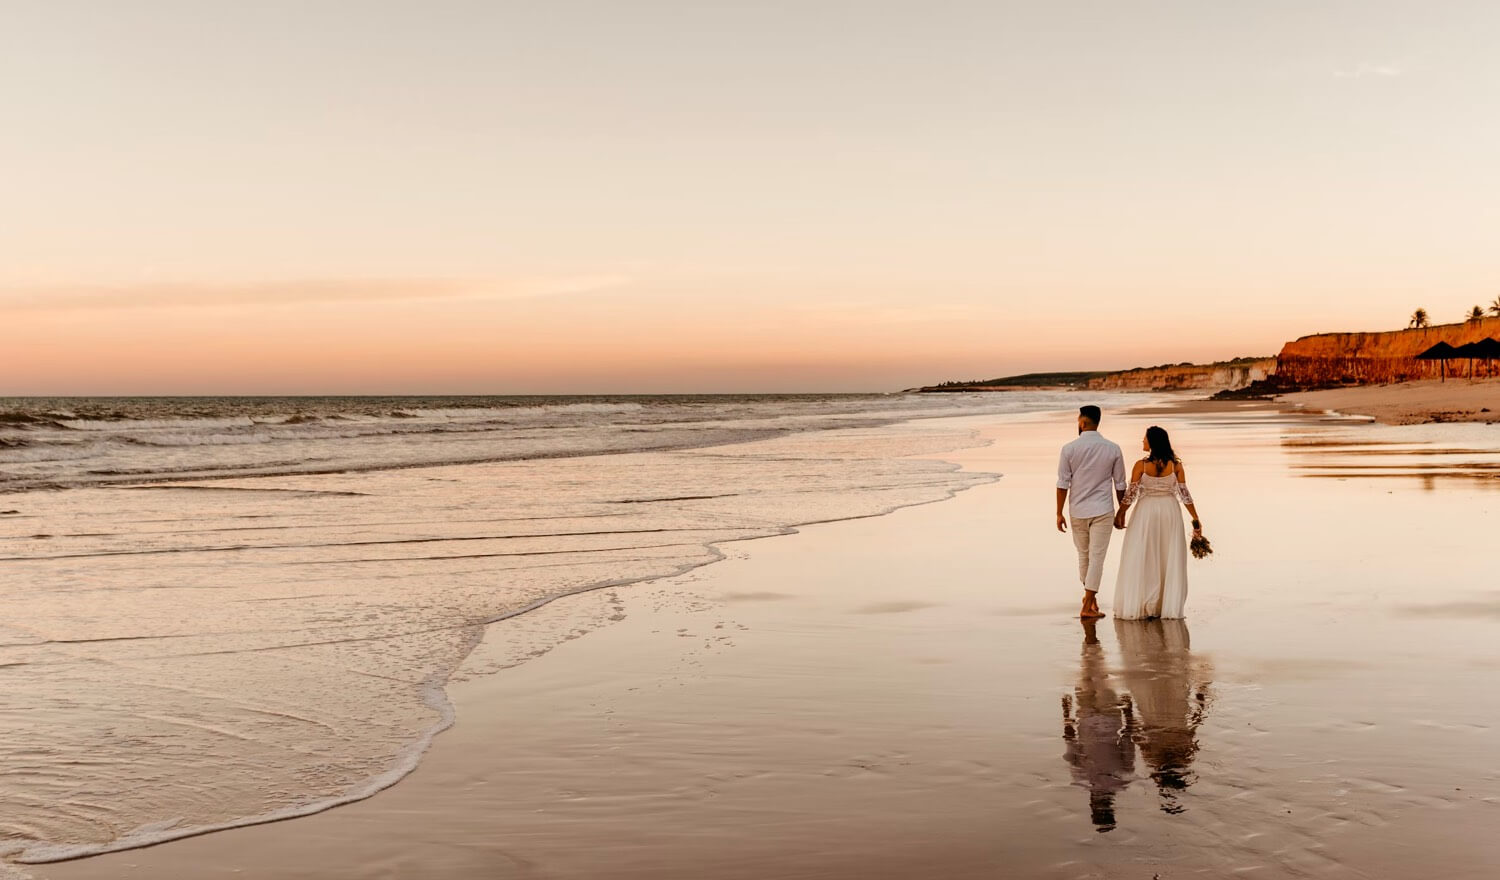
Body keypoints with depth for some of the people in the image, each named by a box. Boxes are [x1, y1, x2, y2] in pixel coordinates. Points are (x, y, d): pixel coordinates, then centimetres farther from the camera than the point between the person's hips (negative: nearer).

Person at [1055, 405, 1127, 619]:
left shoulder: (1069, 449, -7)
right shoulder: (1113, 449, -3)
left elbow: (1063, 484, -6)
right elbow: (1120, 485, 2)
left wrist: (1059, 513, 1)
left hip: (1078, 511, 1)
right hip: (1103, 511, -1)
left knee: (1083, 554, 19)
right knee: (1097, 557, 1)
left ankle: (1090, 595, 35)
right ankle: (1087, 607, -3)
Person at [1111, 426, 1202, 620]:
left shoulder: (1141, 465, -11)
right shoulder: (1175, 465, -5)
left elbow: (1131, 494, -9)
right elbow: (1184, 494, -4)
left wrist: (1119, 514, 5)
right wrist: (1196, 520, 3)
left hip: (1146, 512, -2)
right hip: (1170, 511, 2)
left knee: (1141, 560, 6)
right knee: (1170, 560, 9)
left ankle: (1139, 607, 7)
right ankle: (1170, 608, 10)